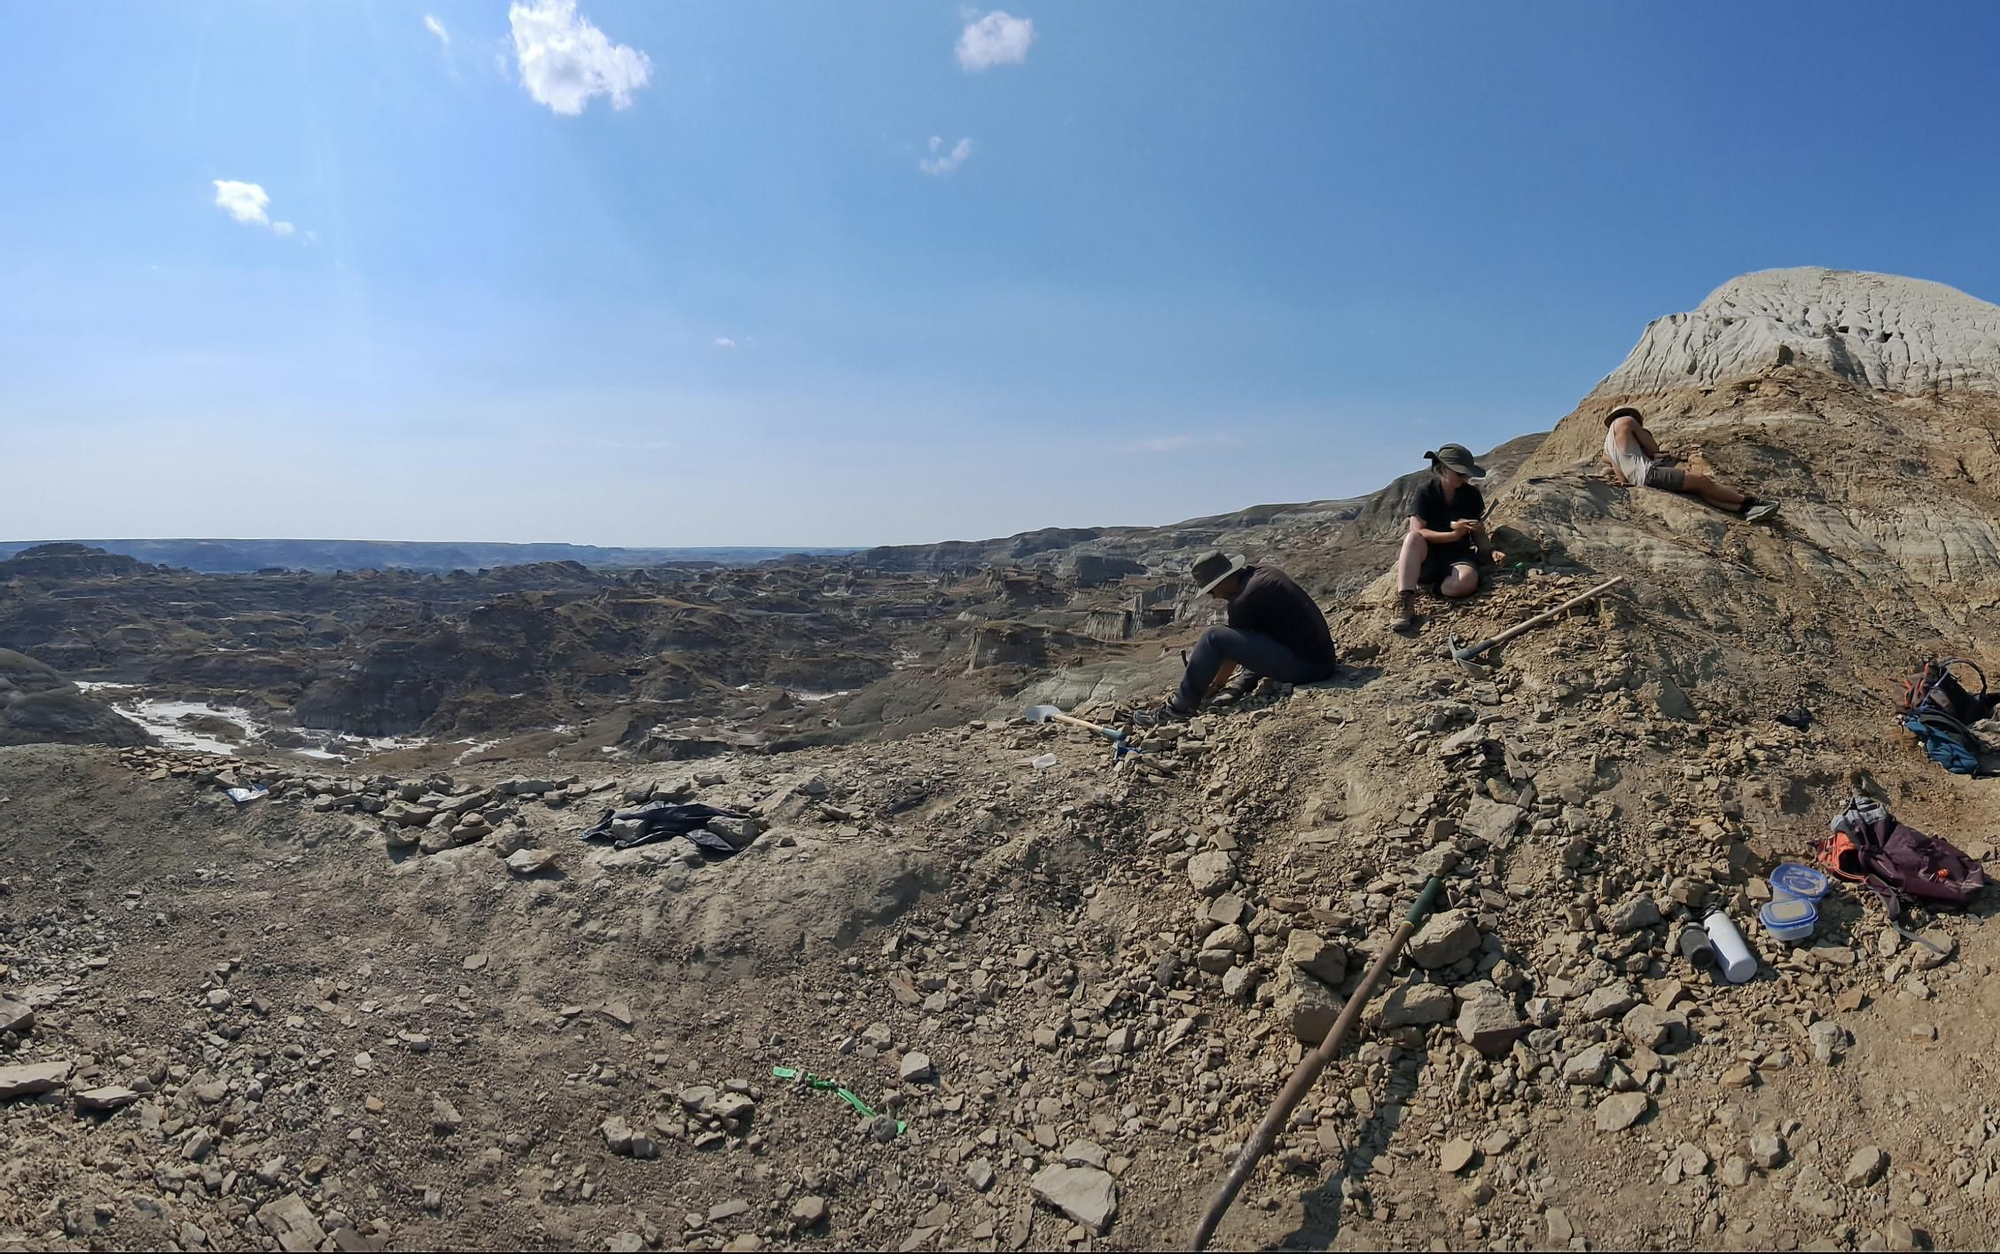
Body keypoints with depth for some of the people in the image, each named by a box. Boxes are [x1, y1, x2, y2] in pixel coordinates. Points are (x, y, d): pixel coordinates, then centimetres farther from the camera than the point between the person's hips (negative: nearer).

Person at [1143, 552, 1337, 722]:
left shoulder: (1244, 600, -13)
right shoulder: (1265, 572, 13)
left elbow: (1233, 650, -2)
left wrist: (1214, 688, 13)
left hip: (1304, 666, -9)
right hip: (1325, 658, 9)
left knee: (1213, 638, -12)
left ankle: (1181, 706, -3)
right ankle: (1242, 687, 22)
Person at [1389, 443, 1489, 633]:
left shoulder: (1472, 495, 4)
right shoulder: (1425, 492, -4)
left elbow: (1481, 543, 10)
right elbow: (1417, 532, -15)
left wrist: (1479, 531, -14)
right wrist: (1452, 535, -27)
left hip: (1458, 556, 1)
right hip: (1428, 559, -1)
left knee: (1466, 581, -36)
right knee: (1412, 538, -37)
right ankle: (1405, 603, -46)